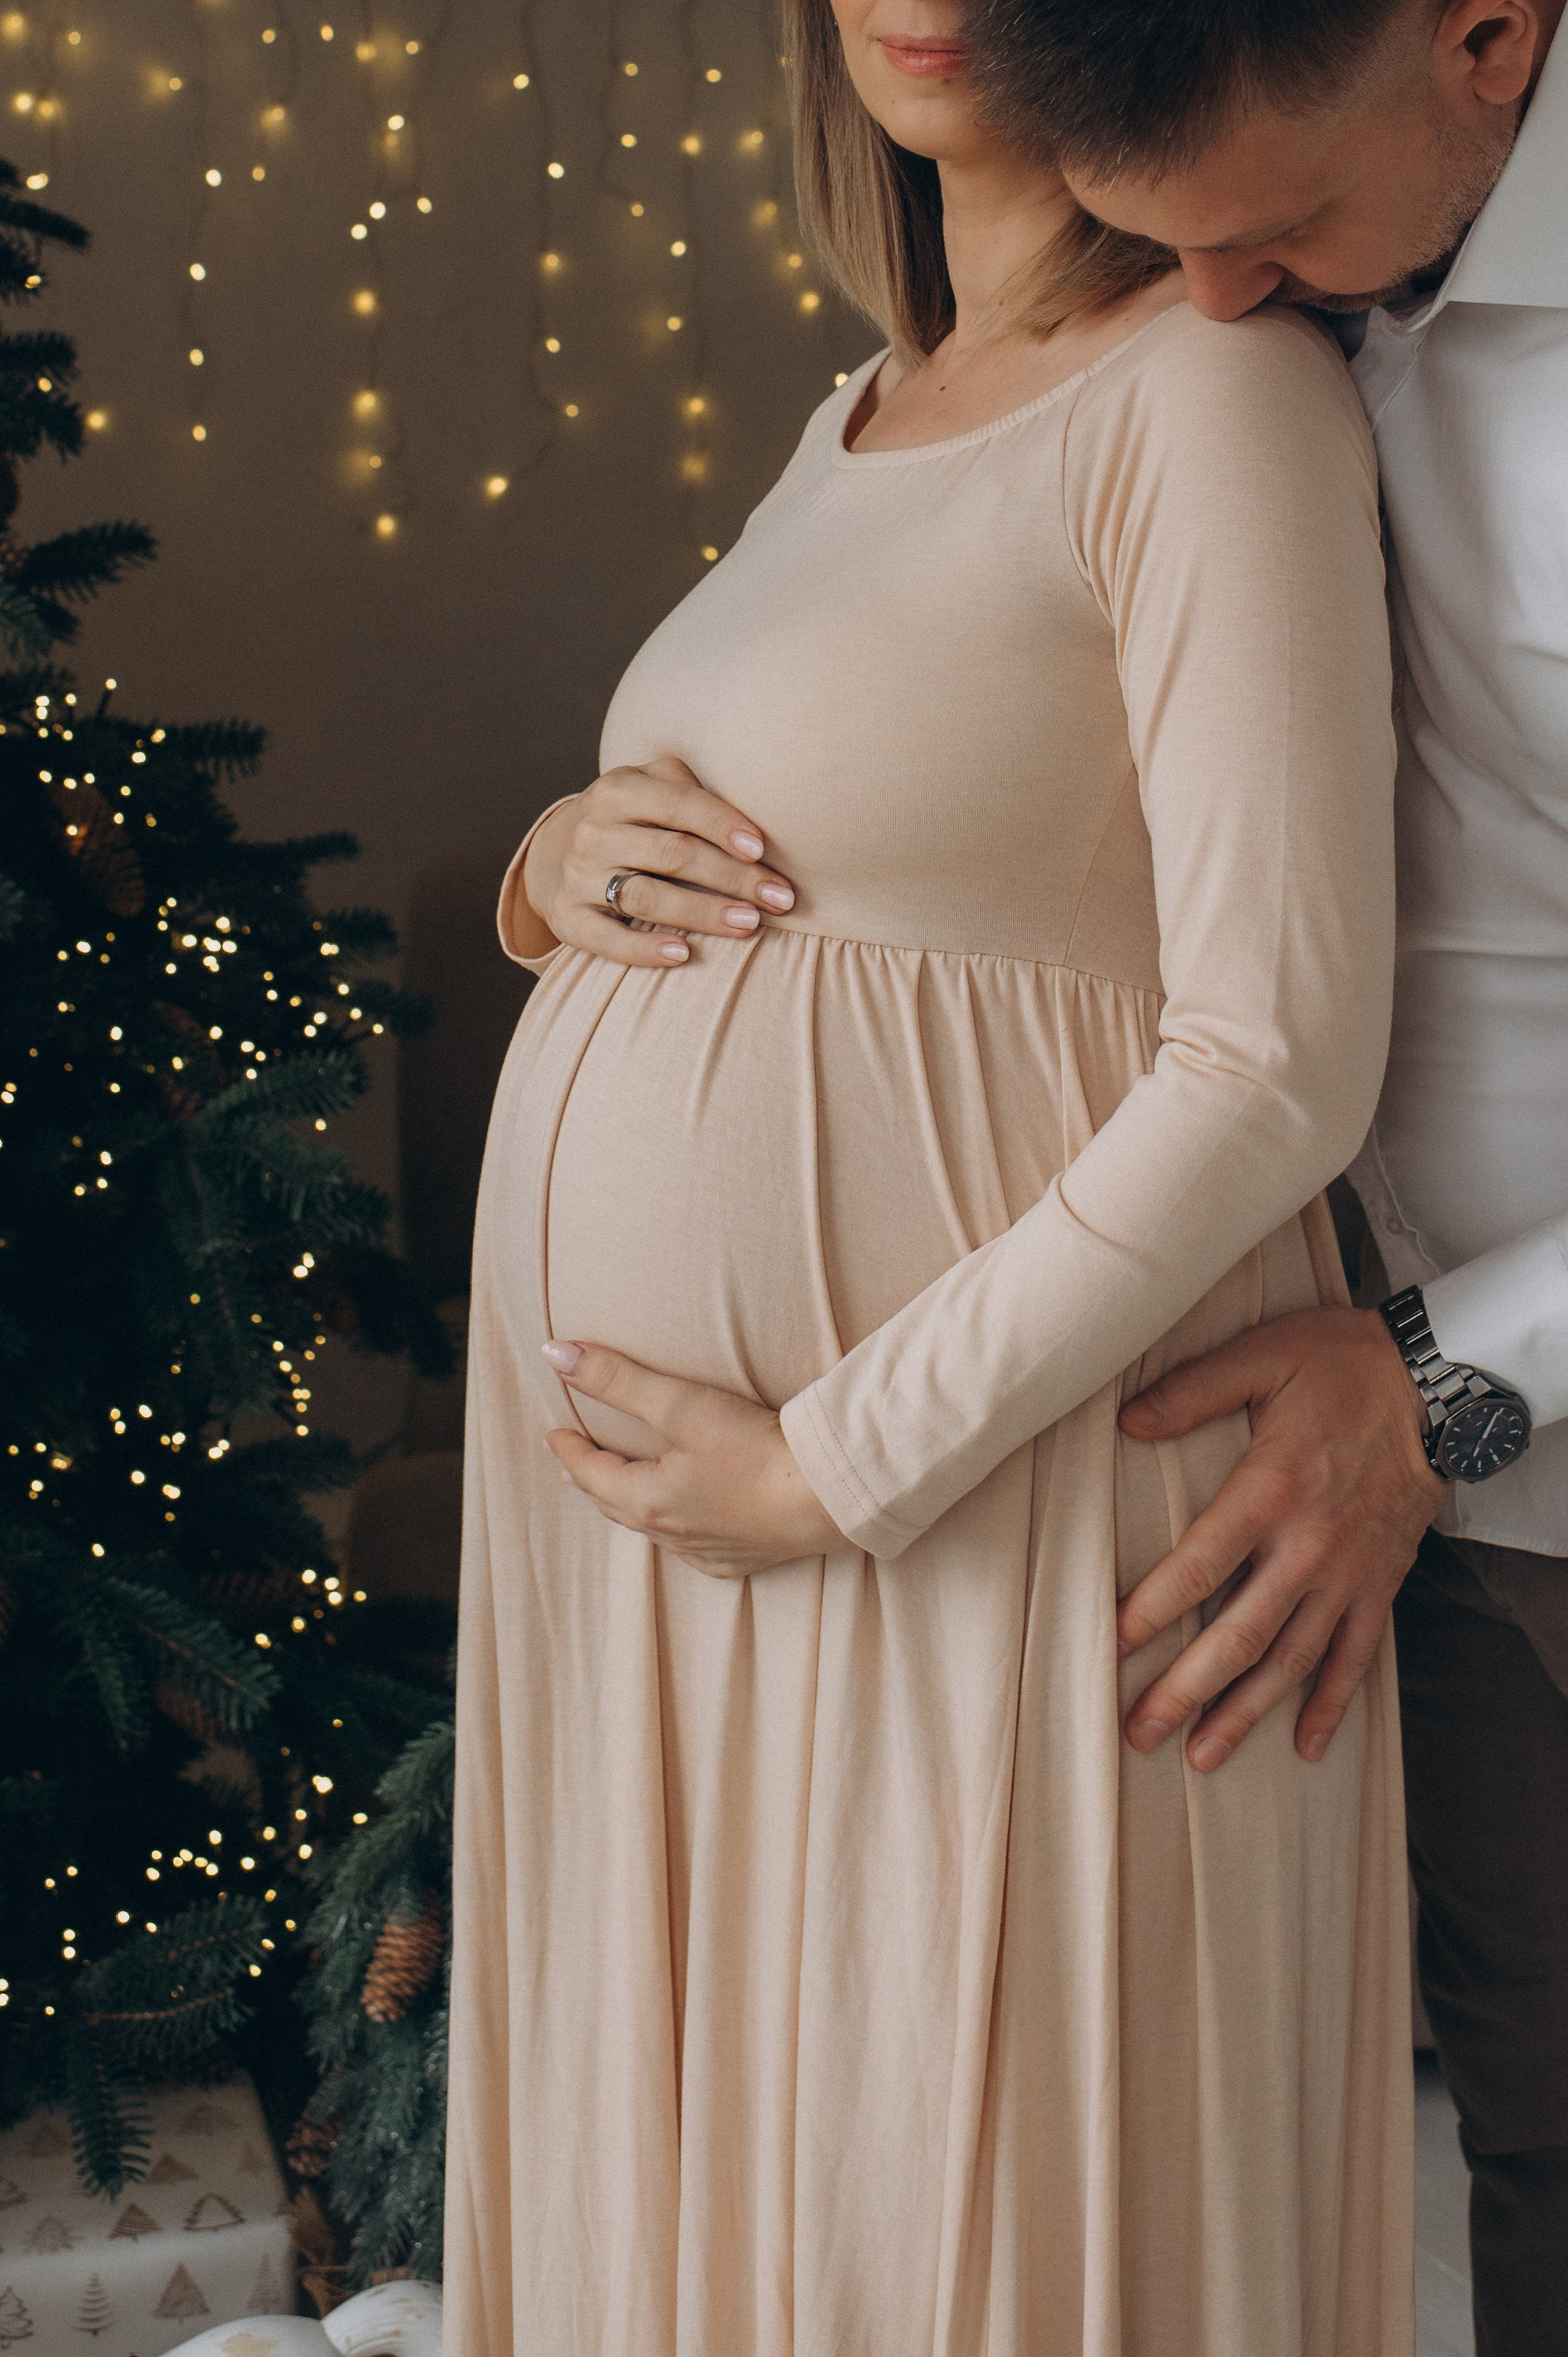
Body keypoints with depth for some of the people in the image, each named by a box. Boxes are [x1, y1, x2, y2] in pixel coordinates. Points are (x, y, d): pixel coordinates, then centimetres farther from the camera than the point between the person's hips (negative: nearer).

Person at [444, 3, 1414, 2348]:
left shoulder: (1216, 386, -12)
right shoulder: (874, 407, 15)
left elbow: (1280, 1064, -19)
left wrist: (832, 1473, -18)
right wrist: (562, 857, 3)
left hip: (998, 1507, -8)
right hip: (662, 1472, 8)